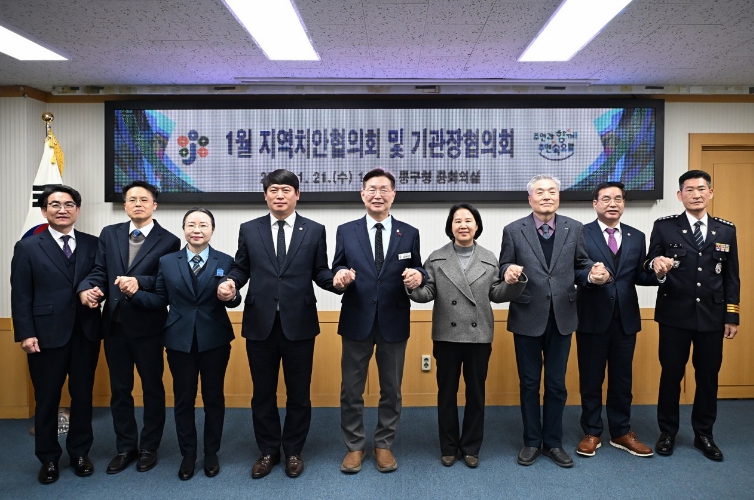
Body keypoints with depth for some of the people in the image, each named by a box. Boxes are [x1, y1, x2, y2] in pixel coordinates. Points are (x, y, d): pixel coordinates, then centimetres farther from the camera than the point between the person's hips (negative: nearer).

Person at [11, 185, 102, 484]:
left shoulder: (92, 244, 6)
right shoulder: (28, 248, 1)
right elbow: (21, 296, -3)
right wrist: (26, 334, -9)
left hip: (86, 333, 2)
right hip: (47, 335, -2)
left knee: (83, 395, 12)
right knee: (47, 400, 10)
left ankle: (80, 453, 29)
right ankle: (49, 459, 27)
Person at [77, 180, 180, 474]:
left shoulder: (168, 241, -6)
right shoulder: (109, 234, 8)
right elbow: (99, 271, 3)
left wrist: (140, 282, -28)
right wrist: (87, 289, -17)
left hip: (147, 325, -4)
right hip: (114, 324, 4)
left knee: (152, 388, 10)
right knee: (119, 389, 15)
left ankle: (149, 447, 27)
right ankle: (125, 447, 31)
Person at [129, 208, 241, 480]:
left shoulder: (225, 261, 0)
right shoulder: (167, 262, 4)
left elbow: (234, 300, -5)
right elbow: (160, 300, 3)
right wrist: (135, 293, -13)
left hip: (215, 340, -1)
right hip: (179, 340, 1)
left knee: (214, 397, 11)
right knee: (183, 399, 11)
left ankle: (211, 454, 29)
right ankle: (188, 455, 29)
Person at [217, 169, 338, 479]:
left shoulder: (314, 230, 3)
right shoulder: (249, 230, 6)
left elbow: (320, 272, 1)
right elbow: (241, 268, 7)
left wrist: (336, 280, -20)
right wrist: (230, 282, -15)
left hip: (299, 323, -1)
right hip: (260, 323, 1)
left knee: (298, 393, 11)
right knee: (263, 393, 14)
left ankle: (293, 451, 31)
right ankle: (268, 451, 33)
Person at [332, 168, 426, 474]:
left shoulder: (409, 233, 3)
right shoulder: (345, 231, 3)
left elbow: (417, 273, 2)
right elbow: (337, 270, 2)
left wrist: (418, 276, -21)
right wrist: (340, 276, -21)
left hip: (394, 322, 1)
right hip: (357, 321, 0)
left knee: (391, 389, 13)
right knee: (351, 389, 9)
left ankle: (384, 445, 32)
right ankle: (354, 446, 28)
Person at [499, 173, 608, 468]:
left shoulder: (574, 229, 4)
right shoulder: (513, 231, -2)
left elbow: (580, 267, 6)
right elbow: (504, 267, -2)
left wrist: (593, 274, -15)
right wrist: (508, 273, -24)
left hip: (561, 317, 2)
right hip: (527, 317, -1)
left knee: (556, 384, 12)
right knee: (529, 383, 10)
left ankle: (553, 442, 28)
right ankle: (532, 441, 26)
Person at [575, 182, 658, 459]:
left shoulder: (637, 237, 8)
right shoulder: (580, 234, -4)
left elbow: (639, 276, 7)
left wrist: (657, 273, -14)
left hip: (626, 319, 4)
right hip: (592, 318, -3)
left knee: (622, 378, 14)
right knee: (591, 379, 9)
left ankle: (621, 432, 29)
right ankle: (591, 433, 24)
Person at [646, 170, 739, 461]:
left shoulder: (726, 230, 7)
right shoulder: (664, 227, -1)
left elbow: (732, 277, 7)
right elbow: (650, 266, -5)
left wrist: (732, 316, 4)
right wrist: (655, 265, -30)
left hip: (712, 317, 3)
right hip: (675, 315, -2)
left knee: (708, 376, 11)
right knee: (671, 375, 7)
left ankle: (704, 434, 28)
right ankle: (667, 432, 23)